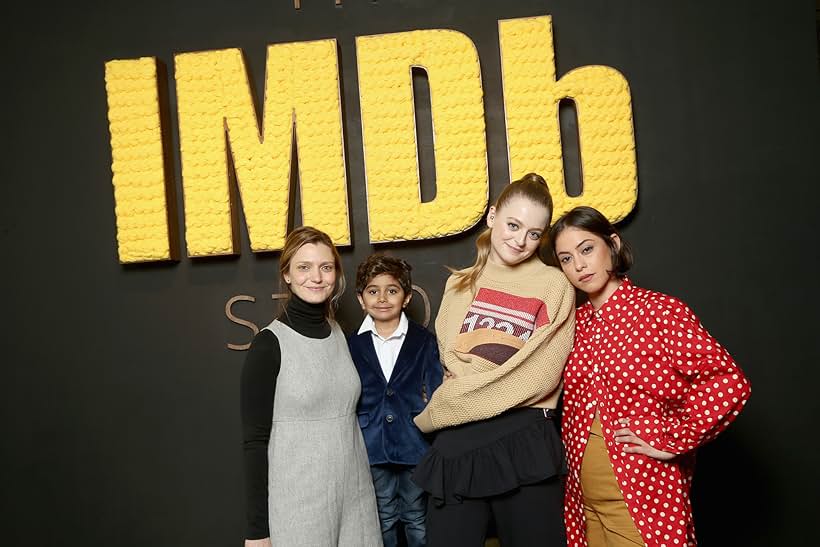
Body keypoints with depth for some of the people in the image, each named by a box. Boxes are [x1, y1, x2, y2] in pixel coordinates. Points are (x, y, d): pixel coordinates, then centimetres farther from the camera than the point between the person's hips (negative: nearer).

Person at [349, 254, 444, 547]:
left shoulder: (424, 341, -1)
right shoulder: (353, 345, 3)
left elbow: (435, 394, -2)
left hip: (416, 446, -1)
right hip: (373, 446, 1)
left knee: (418, 521, 12)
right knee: (383, 522, 15)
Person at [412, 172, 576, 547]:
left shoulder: (554, 285, -1)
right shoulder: (460, 285, 13)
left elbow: (540, 375, -9)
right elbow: (449, 360, 13)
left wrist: (438, 411, -4)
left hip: (522, 442, -3)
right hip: (454, 445, 4)